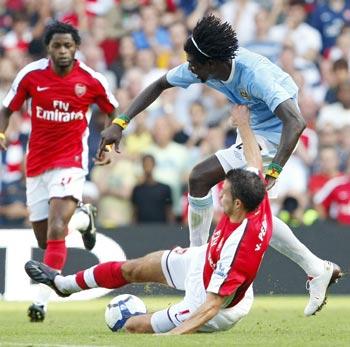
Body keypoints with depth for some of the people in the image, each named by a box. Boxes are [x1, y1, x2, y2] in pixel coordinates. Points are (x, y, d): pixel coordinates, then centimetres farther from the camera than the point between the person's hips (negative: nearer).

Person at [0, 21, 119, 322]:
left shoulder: (92, 80, -7)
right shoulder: (30, 75, -5)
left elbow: (113, 113, 10)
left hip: (70, 162, -3)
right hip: (36, 164, 3)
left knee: (55, 232, -22)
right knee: (44, 240, 11)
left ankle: (42, 299, -21)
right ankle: (82, 218, 45)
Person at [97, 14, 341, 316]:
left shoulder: (255, 74, -35)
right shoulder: (202, 65, -12)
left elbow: (296, 122, -43)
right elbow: (159, 86, 2)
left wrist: (273, 172, -50)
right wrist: (120, 123, -7)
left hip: (273, 135, -9)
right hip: (251, 130, 9)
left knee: (201, 178, -18)